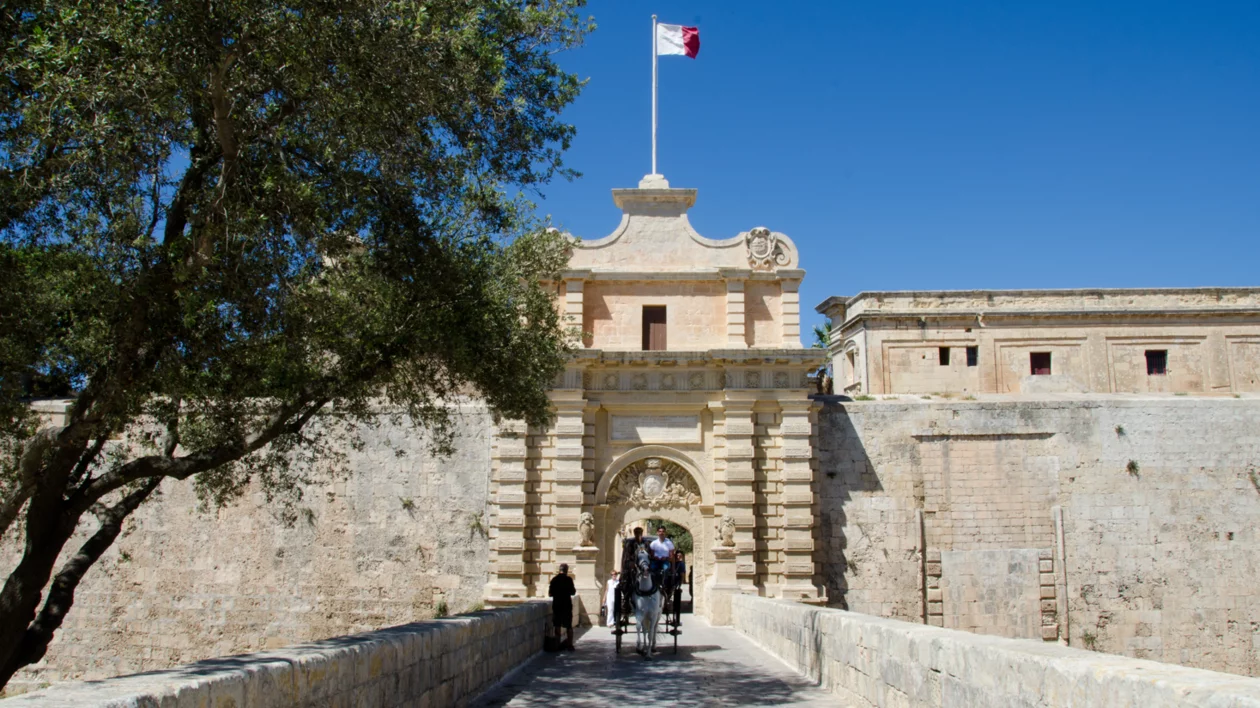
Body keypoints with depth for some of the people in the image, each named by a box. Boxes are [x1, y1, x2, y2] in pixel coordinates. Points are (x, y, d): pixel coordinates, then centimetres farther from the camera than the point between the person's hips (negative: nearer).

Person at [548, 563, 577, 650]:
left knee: (557, 626, 10)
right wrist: (575, 590, 11)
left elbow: (550, 593, 4)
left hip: (556, 605, 3)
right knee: (568, 626, 5)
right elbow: (572, 592, -10)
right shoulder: (568, 579, -10)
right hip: (567, 605, -3)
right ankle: (569, 644, 2)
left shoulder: (554, 579, 1)